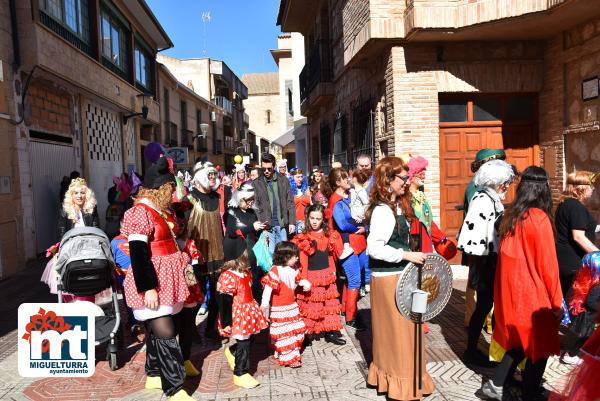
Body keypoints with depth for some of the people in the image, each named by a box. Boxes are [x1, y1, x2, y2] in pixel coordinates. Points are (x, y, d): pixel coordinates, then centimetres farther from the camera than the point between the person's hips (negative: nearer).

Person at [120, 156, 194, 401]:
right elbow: (138, 253, -21)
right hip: (151, 285, -10)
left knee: (156, 332, 18)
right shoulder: (141, 212, -16)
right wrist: (148, 288, -24)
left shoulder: (155, 211, 13)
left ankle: (154, 375, 32)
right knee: (166, 335, -10)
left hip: (162, 283, 10)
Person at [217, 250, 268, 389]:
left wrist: (254, 311, 24)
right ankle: (240, 374, 18)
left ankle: (232, 352, 45)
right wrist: (226, 323, -19)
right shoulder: (228, 277, -24)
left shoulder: (246, 272, 4)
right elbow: (224, 302, -22)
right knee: (243, 343, 1)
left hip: (247, 314, 8)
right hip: (237, 317, -8)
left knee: (247, 339, 17)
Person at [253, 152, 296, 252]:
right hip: (267, 226, -2)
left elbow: (290, 202, 4)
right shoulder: (257, 183, -1)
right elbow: (256, 207, -2)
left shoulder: (283, 180, 4)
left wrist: (292, 222, -2)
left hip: (282, 224, 2)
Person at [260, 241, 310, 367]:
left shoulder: (292, 270, 4)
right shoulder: (275, 271, -21)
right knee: (284, 333, 0)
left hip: (292, 306, 8)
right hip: (279, 308, -8)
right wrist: (264, 304, -26)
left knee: (296, 329, 15)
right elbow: (268, 287, -23)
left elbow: (297, 280, 20)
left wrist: (305, 283, -1)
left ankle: (294, 351, 31)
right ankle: (288, 357, 9)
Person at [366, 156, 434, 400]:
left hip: (398, 275, 10)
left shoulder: (397, 206, 11)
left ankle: (387, 373, 35)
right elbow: (374, 248, -28)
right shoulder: (382, 210, -20)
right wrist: (407, 255, -25)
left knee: (395, 329, 19)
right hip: (389, 278, -10)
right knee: (398, 329, 0)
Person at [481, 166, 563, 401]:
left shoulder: (510, 215, 2)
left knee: (520, 340, 20)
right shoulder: (539, 218, -17)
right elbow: (547, 264, -14)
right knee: (538, 344, 11)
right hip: (533, 294, -6)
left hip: (510, 291, 6)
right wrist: (557, 301, -5)